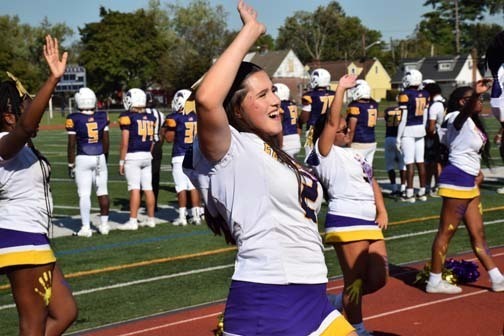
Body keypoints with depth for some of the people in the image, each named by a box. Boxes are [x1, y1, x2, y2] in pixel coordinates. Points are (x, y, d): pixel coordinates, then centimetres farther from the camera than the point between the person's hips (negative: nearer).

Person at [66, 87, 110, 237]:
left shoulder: (74, 119, -9)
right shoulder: (102, 117, 0)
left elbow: (71, 145, -6)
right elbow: (106, 142, 6)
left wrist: (71, 164, 3)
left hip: (83, 159, -3)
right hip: (100, 157, 3)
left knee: (84, 194, 0)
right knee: (102, 191, 12)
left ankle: (86, 227, 0)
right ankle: (104, 224, 19)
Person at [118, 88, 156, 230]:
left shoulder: (127, 117, -8)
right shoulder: (150, 118, 10)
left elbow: (125, 142, -10)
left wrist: (121, 161, -5)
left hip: (132, 156, -6)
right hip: (147, 156, 6)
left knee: (134, 189, -7)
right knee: (148, 188, 9)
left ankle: (133, 221, -6)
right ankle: (151, 219, 15)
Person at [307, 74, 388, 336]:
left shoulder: (353, 154, 19)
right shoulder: (325, 154, -4)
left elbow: (371, 182, 19)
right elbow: (330, 123, -17)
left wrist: (382, 211, 7)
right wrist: (341, 90, -17)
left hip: (370, 222, 8)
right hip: (346, 223, -8)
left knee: (378, 278, 9)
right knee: (355, 281, -2)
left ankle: (341, 303, 30)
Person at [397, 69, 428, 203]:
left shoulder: (405, 95, -13)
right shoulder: (425, 95, 6)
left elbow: (403, 118, -13)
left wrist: (399, 137, -7)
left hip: (408, 131, -6)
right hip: (420, 129, 6)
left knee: (409, 162, -4)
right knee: (420, 161, 10)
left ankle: (409, 194, -2)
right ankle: (422, 192, 15)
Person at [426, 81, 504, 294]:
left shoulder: (472, 123, 18)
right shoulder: (458, 119, -11)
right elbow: (465, 111, -36)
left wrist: (477, 171, 11)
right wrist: (476, 93, -54)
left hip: (470, 183, 10)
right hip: (457, 180, -10)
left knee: (478, 234, 13)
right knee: (446, 232, -3)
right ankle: (434, 281, 5)